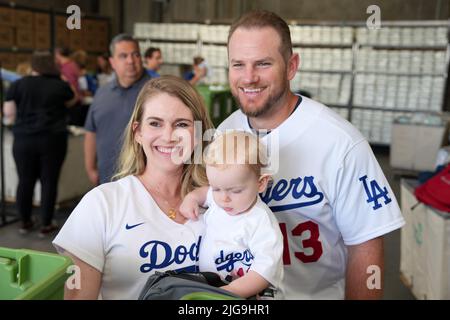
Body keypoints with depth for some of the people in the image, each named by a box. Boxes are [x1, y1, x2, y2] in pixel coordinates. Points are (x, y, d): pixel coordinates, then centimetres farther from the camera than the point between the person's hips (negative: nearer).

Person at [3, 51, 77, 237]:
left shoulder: (18, 85, 1)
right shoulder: (61, 86, -1)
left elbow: (9, 112, 1)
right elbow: (71, 102, 18)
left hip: (24, 139, 2)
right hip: (53, 139, -1)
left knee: (25, 181, 11)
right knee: (49, 181, 5)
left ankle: (25, 222, 22)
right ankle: (46, 225, 11)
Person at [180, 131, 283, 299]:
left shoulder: (261, 223, -20)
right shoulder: (218, 198, 2)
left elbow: (264, 271, -23)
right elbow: (206, 192, 25)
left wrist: (230, 291, -33)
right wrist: (192, 197, 5)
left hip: (249, 293, -6)